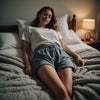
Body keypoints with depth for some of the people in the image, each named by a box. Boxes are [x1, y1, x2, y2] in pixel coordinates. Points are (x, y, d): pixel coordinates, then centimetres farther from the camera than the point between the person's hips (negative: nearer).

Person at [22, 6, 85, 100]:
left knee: (68, 92, -29)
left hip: (60, 53, 4)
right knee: (61, 92, -33)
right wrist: (28, 65, -2)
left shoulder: (54, 30, 40)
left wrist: (76, 56, 13)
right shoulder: (29, 29, 31)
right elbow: (26, 50, 18)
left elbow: (64, 46, 31)